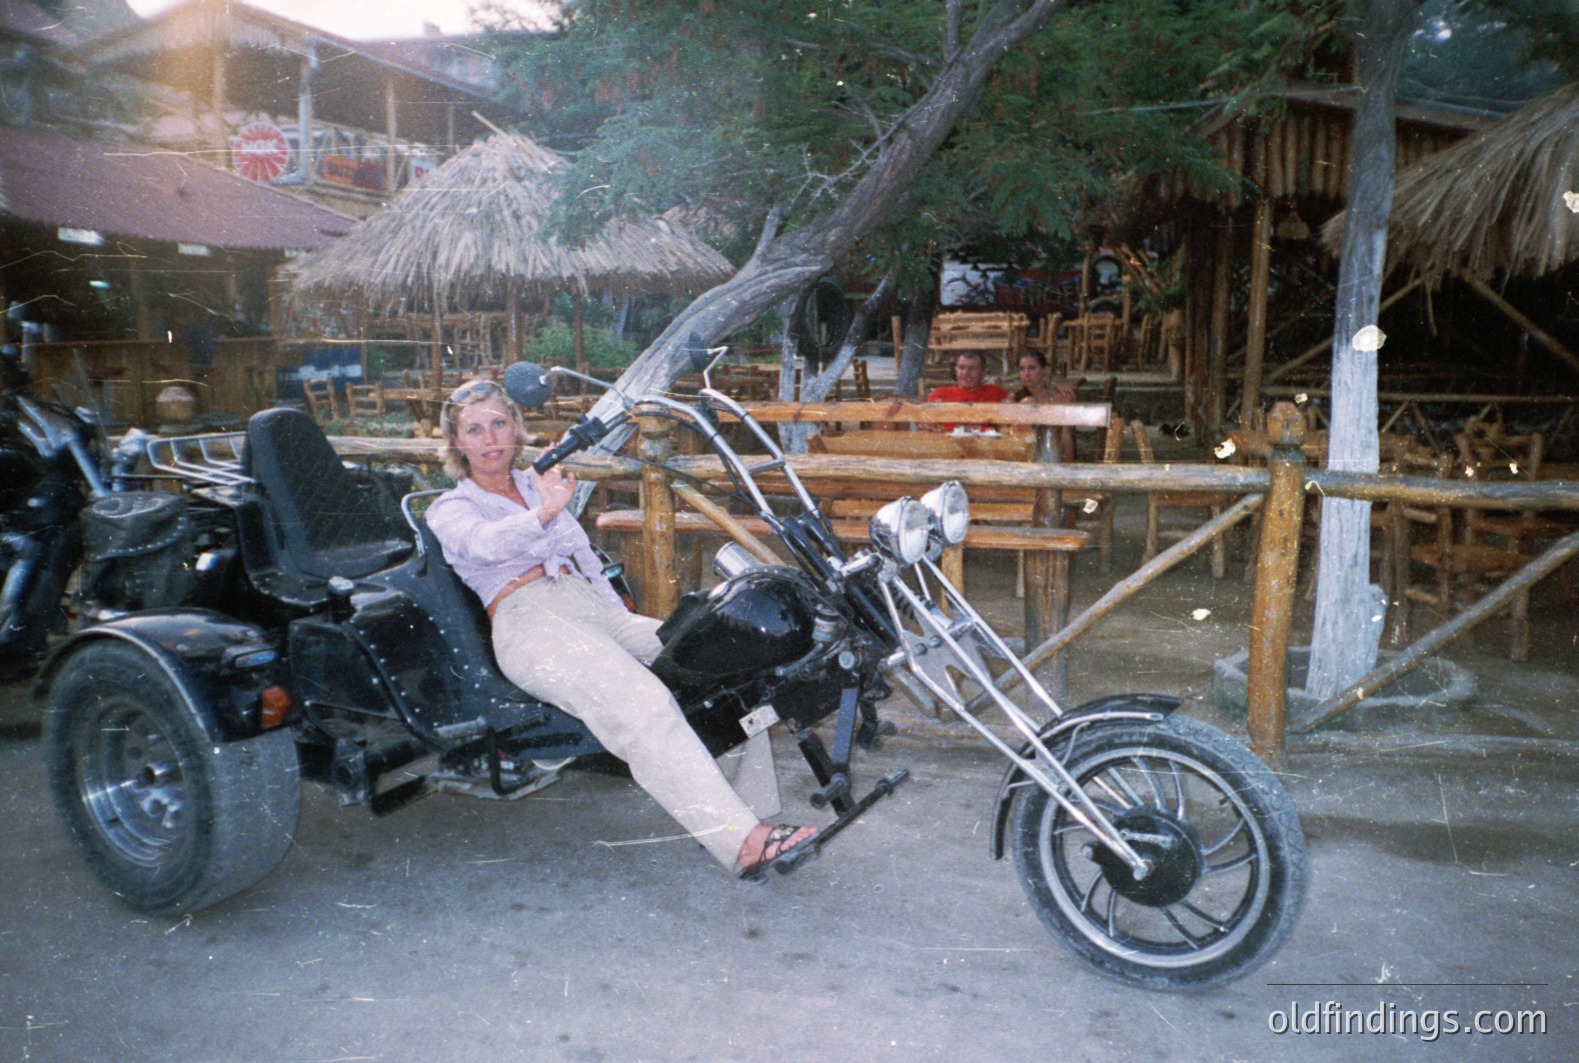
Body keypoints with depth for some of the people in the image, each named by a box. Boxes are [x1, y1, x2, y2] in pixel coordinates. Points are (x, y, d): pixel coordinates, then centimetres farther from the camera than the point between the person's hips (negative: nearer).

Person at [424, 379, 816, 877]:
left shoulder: (538, 486, 29)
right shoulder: (450, 509, 11)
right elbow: (486, 542, -14)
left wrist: (627, 626, 13)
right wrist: (544, 513, -35)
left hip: (591, 607, 6)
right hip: (528, 620, -6)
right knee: (640, 704, -34)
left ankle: (759, 815, -19)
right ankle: (741, 841, -43)